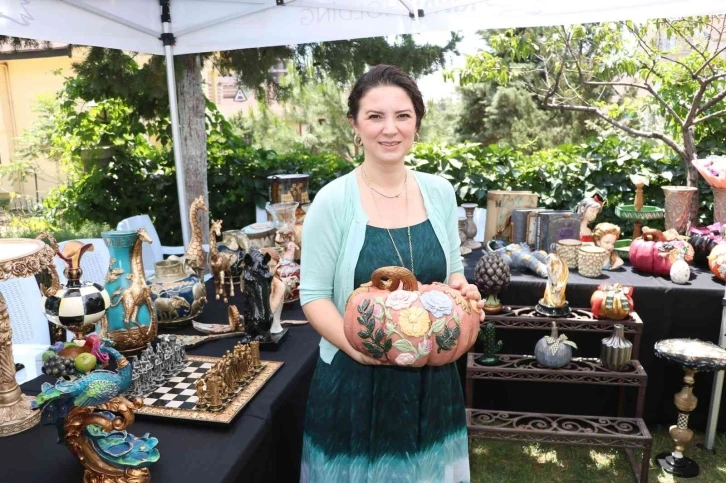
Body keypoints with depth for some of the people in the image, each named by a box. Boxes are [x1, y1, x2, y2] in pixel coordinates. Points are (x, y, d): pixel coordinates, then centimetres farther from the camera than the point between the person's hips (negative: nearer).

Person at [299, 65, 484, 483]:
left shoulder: (440, 192, -1)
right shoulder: (333, 201, -14)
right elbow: (314, 295, -11)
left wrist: (464, 293, -12)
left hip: (432, 373, 4)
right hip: (355, 378, -3)